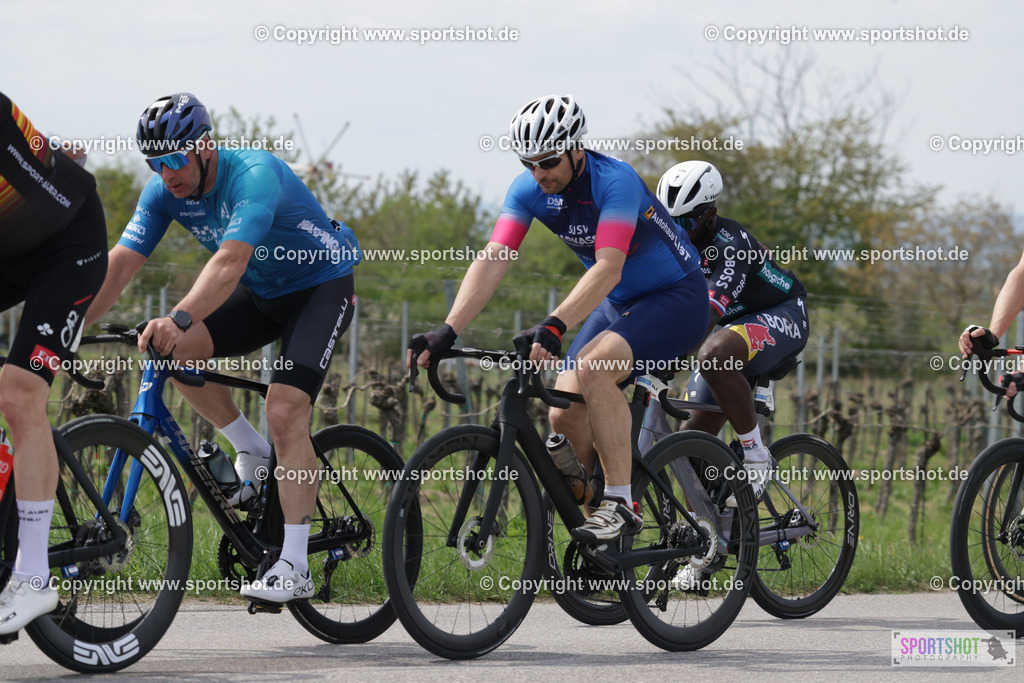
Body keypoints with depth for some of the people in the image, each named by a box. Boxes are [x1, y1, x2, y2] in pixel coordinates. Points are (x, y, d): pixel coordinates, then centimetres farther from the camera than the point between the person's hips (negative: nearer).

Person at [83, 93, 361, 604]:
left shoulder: (254, 174, -32)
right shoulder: (164, 191, -11)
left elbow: (230, 262, -46)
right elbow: (119, 263, -16)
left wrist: (179, 319, -60)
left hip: (321, 286, -7)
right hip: (262, 294, 7)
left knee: (285, 412, -22)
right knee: (178, 350, -19)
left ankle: (294, 567, -20)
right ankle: (251, 451, 3)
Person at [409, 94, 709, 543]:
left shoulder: (615, 182, -28)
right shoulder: (529, 190, -9)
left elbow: (608, 269, -40)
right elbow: (492, 260, -18)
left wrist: (555, 326, -53)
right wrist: (447, 332, -31)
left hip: (675, 301, -7)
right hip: (616, 305, 7)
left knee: (591, 368, -32)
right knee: (565, 416, -7)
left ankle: (621, 505, -26)